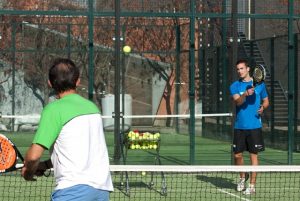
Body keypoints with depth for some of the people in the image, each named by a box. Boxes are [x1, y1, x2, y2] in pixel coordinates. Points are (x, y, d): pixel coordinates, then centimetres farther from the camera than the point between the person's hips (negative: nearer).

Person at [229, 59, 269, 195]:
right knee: (237, 155, 4)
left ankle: (252, 185, 6)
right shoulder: (235, 86, 3)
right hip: (239, 126, 1)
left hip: (254, 126, -1)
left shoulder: (259, 84, 5)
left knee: (253, 155, -1)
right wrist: (246, 94, -32)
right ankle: (243, 177, 31)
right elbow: (237, 101, -13)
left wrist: (263, 107, -8)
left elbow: (266, 101, 15)